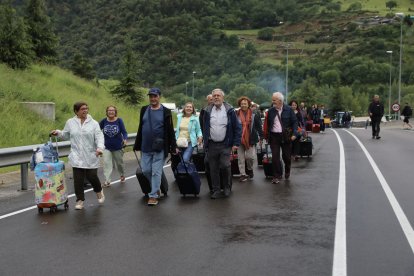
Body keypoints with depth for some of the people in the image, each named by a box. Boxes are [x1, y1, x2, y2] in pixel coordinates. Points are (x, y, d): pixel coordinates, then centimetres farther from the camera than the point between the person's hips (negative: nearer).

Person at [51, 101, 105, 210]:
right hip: (77, 157, 1)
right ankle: (80, 200, 10)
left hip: (91, 157, -1)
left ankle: (99, 191, 30)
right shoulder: (70, 122, 7)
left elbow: (99, 137, -7)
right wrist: (58, 133, 0)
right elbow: (66, 135, 20)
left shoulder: (93, 123, 1)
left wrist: (100, 147, -24)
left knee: (92, 176, -1)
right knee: (78, 179, -2)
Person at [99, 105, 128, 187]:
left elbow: (124, 132, -12)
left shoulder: (119, 121, -9)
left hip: (117, 147, 0)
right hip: (107, 147, 1)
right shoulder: (104, 121, -5)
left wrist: (125, 139, -30)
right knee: (107, 163, -12)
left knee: (119, 163, 16)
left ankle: (122, 175, 43)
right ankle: (107, 181, -9)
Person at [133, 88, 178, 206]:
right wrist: (137, 145, 13)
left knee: (156, 172, -2)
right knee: (146, 170, 7)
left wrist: (173, 147, -3)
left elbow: (170, 131, -2)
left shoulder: (165, 112, -3)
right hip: (145, 147, 4)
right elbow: (140, 128, 14)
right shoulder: (144, 110, 8)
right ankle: (156, 187, 30)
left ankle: (153, 195, 6)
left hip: (160, 148, -4)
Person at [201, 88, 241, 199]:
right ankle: (216, 190, 15)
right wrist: (205, 143, 9)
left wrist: (236, 143, -6)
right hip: (212, 145, 3)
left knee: (225, 166, -12)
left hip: (225, 145, -3)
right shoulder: (208, 111, 7)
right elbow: (205, 128, 14)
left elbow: (237, 127, 0)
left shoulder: (229, 110, -1)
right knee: (213, 169, 5)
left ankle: (227, 188, 9)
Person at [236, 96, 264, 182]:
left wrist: (261, 137, 0)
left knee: (250, 157, -5)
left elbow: (259, 126, 4)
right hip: (240, 139, 1)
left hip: (250, 139, -1)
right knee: (241, 158, 4)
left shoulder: (254, 115, 0)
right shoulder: (236, 114, -1)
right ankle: (243, 174, 13)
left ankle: (249, 169, 23)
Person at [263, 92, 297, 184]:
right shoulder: (271, 111, 4)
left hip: (286, 136, -1)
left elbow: (294, 122, 0)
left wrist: (294, 133, -11)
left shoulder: (288, 110, -2)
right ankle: (277, 176, 6)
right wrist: (266, 136, 3)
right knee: (275, 157, -3)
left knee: (286, 156, 8)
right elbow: (267, 124, 8)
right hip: (274, 136, 1)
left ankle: (287, 172, 35)